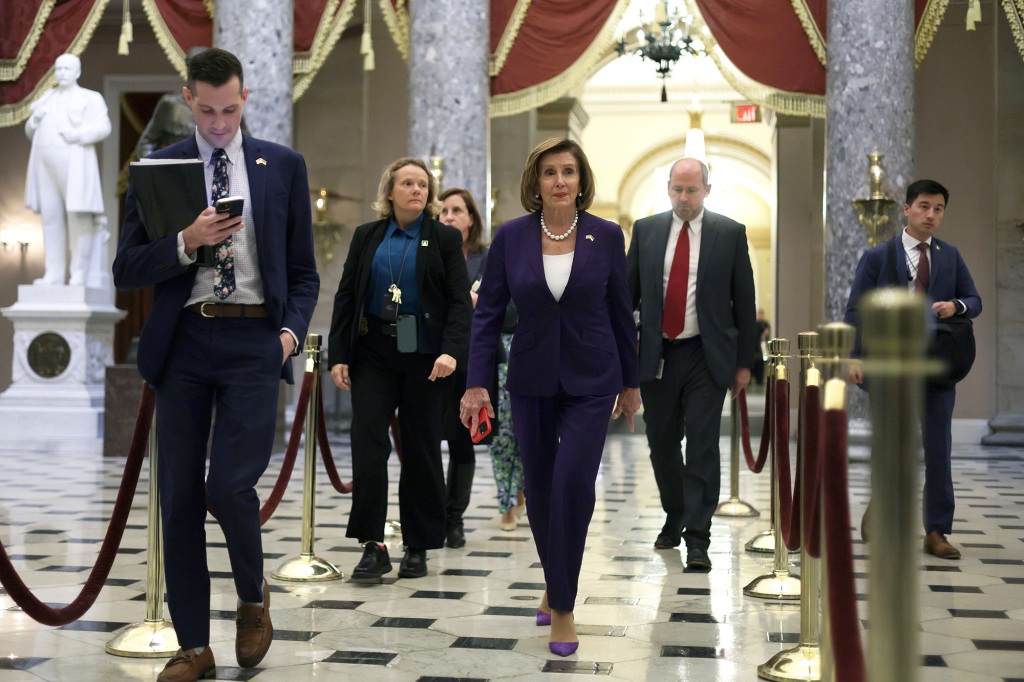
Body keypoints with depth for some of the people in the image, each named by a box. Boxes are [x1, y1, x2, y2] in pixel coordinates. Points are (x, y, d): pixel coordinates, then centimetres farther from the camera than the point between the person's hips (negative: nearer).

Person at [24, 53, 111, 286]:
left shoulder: (90, 99, 4)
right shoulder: (48, 99, 20)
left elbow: (103, 127, -8)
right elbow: (32, 132, 19)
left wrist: (79, 135, -23)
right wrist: (34, 119, -2)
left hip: (75, 165, -5)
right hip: (47, 166, 5)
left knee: (79, 217, -9)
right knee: (51, 218, 2)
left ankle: (80, 274, -8)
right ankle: (54, 274, 2)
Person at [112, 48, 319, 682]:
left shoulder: (283, 166, 9)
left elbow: (303, 269, 12)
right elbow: (127, 271, 3)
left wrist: (292, 330, -5)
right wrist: (186, 243, -13)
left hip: (254, 340, -1)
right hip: (183, 340, 2)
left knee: (230, 484, -14)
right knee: (180, 496, 3)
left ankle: (253, 597, 17)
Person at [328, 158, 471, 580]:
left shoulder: (445, 238, 4)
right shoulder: (366, 237, 10)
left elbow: (460, 302, -2)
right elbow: (346, 296, 9)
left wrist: (451, 351, -17)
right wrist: (338, 355, 0)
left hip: (424, 356, -1)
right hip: (373, 353, 1)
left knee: (421, 449, 4)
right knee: (367, 443, -9)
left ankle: (417, 548, 15)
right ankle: (373, 546, -6)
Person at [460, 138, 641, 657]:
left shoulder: (606, 236, -3)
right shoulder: (511, 237, -3)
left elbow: (620, 312, 4)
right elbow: (488, 312, -1)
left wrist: (631, 382, 8)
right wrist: (476, 383, -9)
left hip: (591, 381, -2)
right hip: (532, 380, 2)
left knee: (573, 481, -16)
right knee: (540, 489, 9)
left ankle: (562, 606, -5)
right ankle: (555, 585, 32)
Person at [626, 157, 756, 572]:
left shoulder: (730, 234, 1)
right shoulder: (645, 230, 6)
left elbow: (744, 300, 3)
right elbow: (629, 291, 9)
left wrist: (744, 362, 1)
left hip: (706, 357, -3)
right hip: (656, 354, 3)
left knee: (702, 446, -6)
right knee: (662, 444, 12)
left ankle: (697, 539, -1)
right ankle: (674, 519, 32)